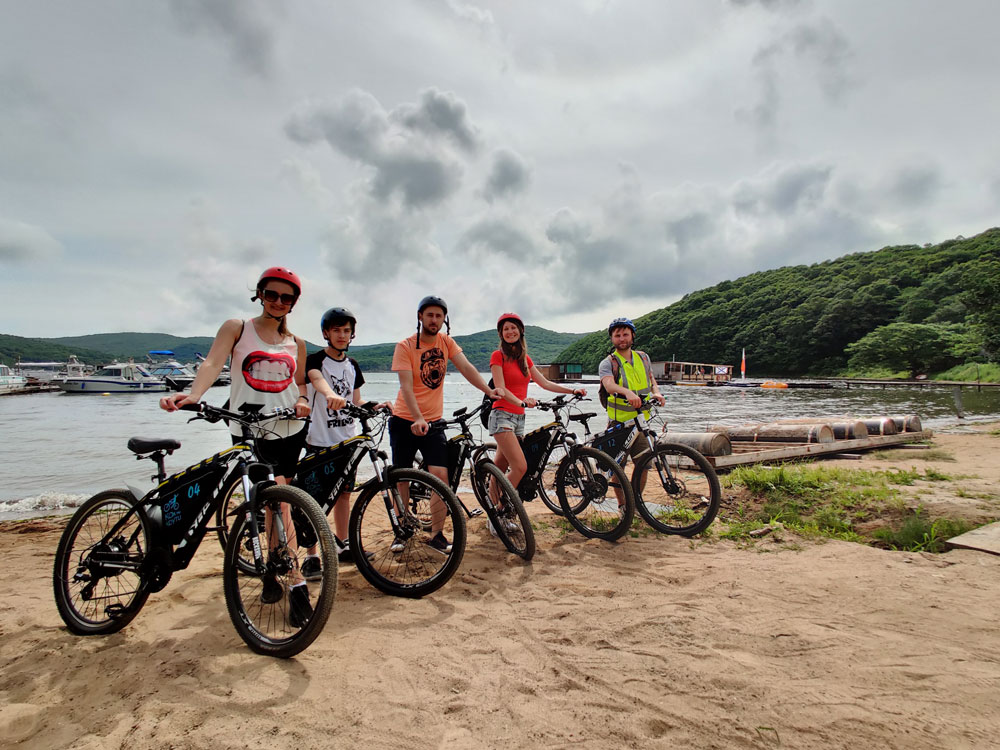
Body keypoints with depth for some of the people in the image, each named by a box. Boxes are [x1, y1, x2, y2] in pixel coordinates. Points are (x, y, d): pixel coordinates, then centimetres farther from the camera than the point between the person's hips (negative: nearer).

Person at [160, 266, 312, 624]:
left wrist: (302, 401, -4)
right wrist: (192, 395, -32)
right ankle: (297, 585, 4)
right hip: (248, 432, -2)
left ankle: (271, 573, 17)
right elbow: (213, 363, -13)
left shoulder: (295, 343, 13)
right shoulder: (237, 328, 3)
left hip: (287, 432, 2)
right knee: (278, 503, -7)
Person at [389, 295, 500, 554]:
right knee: (402, 477, 6)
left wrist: (489, 390, -27)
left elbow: (465, 367, -11)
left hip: (433, 421, 2)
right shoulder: (405, 347, -9)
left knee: (441, 476, -9)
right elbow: (406, 386, -19)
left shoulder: (446, 342, 1)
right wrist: (418, 418, -33)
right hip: (405, 421, -2)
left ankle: (436, 535, 4)